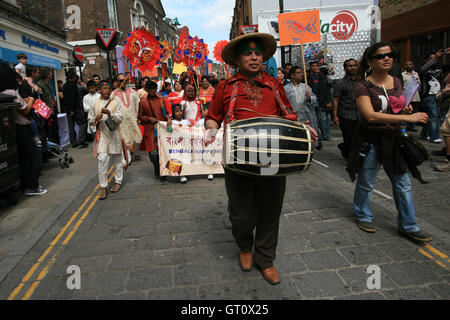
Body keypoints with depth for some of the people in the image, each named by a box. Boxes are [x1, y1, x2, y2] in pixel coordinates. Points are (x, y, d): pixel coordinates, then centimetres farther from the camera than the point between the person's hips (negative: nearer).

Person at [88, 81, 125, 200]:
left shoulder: (116, 101, 3)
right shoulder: (95, 104, 8)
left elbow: (119, 119, -4)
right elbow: (90, 120, 14)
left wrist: (109, 113, -20)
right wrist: (96, 118, -8)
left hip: (114, 133, 0)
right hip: (101, 134, 0)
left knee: (117, 159, 9)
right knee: (102, 159, -8)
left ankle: (118, 182, 25)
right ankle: (103, 187, -1)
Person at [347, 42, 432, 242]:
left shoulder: (396, 82, 9)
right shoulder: (364, 86, -12)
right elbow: (371, 116, -26)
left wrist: (406, 110, 0)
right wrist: (408, 118, -26)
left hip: (393, 139, 6)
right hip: (370, 141, -6)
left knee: (404, 184, 7)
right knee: (366, 183, 7)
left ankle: (408, 226, 20)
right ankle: (362, 216, 30)